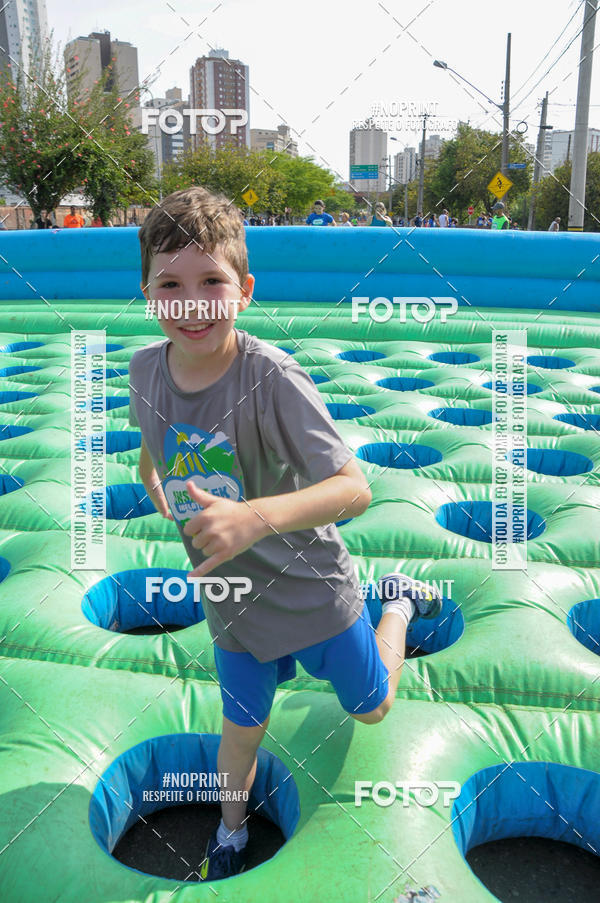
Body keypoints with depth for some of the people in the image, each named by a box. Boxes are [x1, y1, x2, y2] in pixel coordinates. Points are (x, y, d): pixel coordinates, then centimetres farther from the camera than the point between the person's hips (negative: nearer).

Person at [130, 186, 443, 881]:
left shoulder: (271, 377, -30)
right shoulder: (146, 370, -13)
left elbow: (355, 487, -34)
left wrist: (254, 517, -49)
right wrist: (153, 485, 19)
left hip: (311, 590, -3)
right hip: (231, 604, 3)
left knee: (371, 707, 22)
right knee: (242, 728, 21)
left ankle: (397, 601, 47)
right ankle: (230, 832, 52)